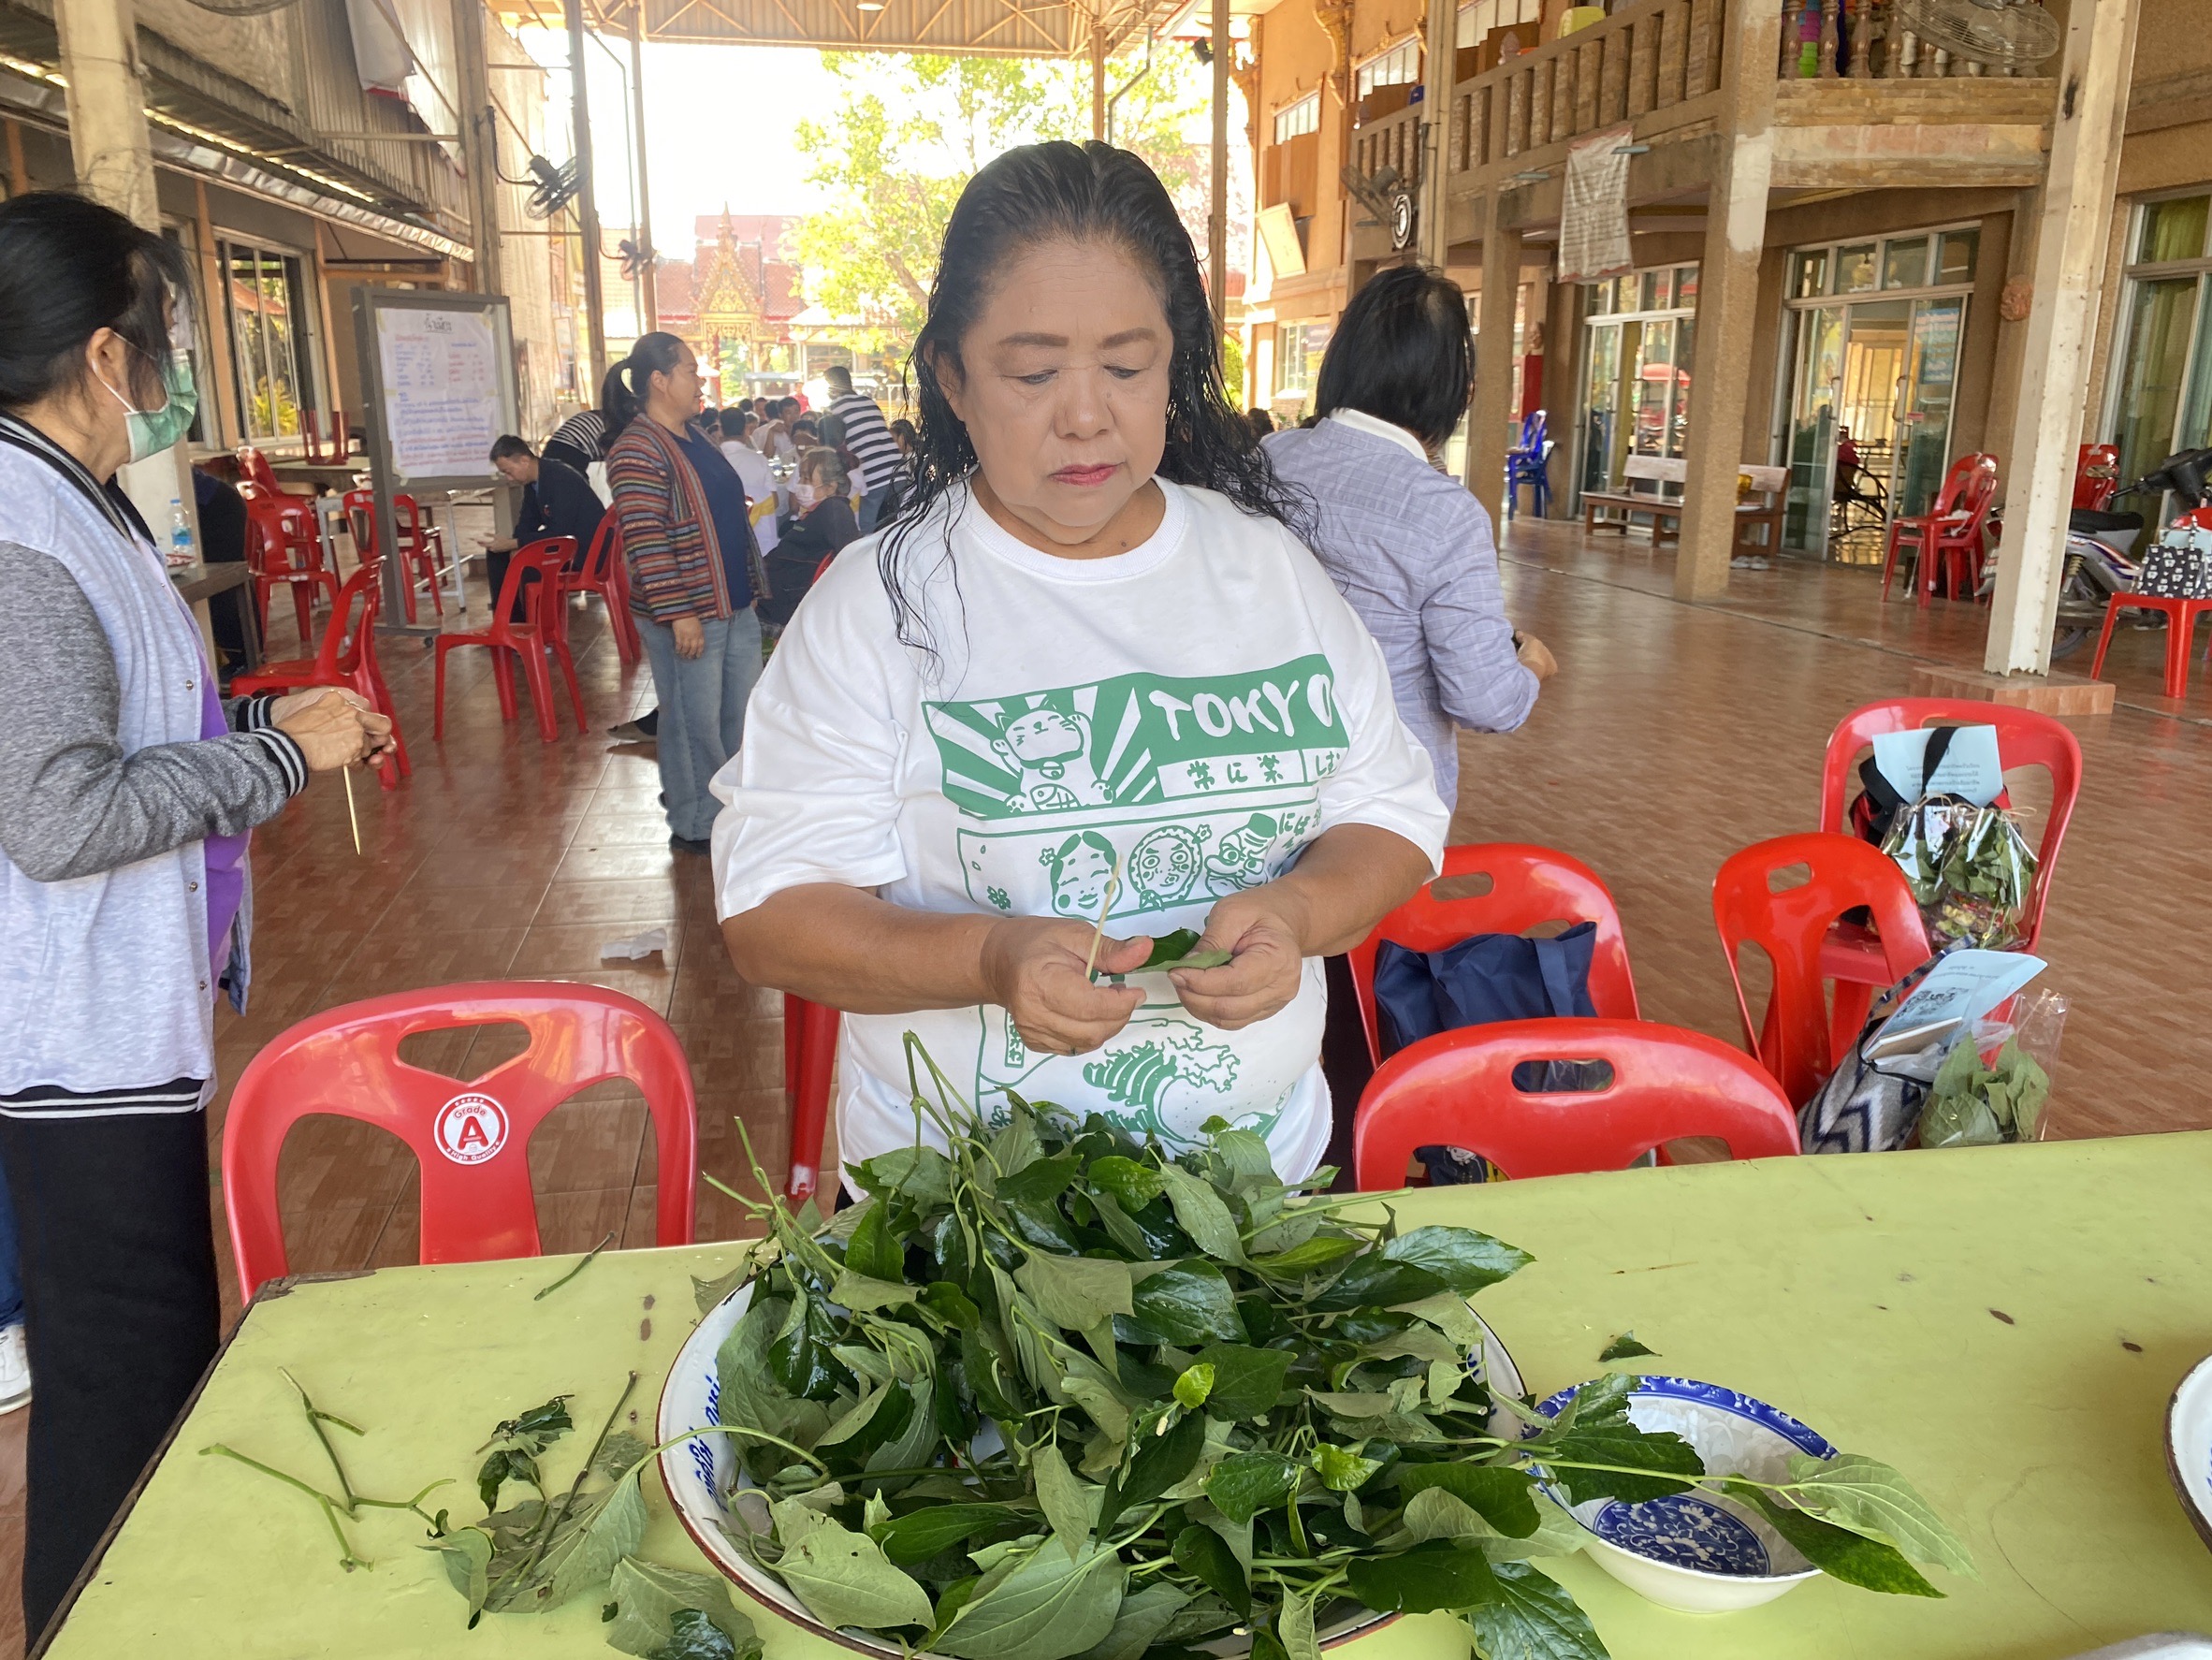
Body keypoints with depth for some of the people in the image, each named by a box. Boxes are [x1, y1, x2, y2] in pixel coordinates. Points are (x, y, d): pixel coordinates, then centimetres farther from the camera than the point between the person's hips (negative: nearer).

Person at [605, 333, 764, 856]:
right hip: (688, 614, -9)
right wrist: (678, 613, -24)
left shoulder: (692, 439, 12)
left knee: (744, 712, 16)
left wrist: (747, 587, 21)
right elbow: (645, 541, -22)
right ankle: (695, 826, 17)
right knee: (695, 724, 3)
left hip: (734, 605, 9)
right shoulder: (638, 450, -17)